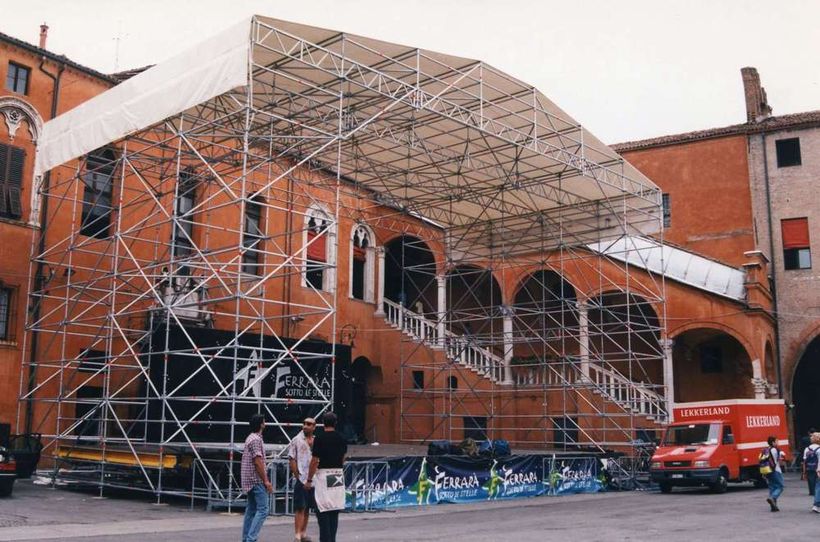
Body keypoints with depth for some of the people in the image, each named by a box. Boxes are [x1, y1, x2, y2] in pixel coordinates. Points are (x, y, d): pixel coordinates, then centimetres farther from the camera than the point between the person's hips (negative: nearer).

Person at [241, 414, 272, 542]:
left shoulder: (251, 438, 17)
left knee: (251, 510, 12)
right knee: (262, 510, -10)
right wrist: (266, 481, -16)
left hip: (250, 481, 10)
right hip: (257, 480, -10)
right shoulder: (256, 439, -14)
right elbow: (258, 462, -19)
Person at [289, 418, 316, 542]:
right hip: (301, 479, -5)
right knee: (300, 508, -6)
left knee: (307, 508, 12)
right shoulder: (296, 440, -3)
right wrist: (297, 476, -10)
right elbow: (292, 459, -5)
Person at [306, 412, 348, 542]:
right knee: (335, 511, 11)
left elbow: (314, 461, -12)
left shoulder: (319, 439, -10)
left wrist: (309, 480, -4)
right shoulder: (341, 439, 6)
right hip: (338, 476, 5)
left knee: (323, 511, -1)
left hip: (323, 476, -5)